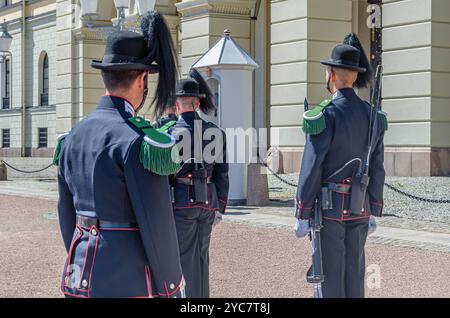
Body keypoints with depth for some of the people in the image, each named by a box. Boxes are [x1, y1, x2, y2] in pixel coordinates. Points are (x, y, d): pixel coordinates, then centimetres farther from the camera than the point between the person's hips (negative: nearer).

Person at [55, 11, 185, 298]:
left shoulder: (74, 137, 8)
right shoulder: (138, 139, -17)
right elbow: (157, 224, -18)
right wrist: (171, 290, -8)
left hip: (83, 278, 8)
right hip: (131, 282, -8)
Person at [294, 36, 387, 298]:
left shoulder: (325, 115, -14)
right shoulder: (372, 116, 6)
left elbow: (311, 169, -15)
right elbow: (377, 168, 8)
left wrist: (302, 216, -9)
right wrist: (374, 212, 15)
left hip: (329, 207, -6)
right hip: (359, 208, 6)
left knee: (330, 276, -1)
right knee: (354, 273, 11)